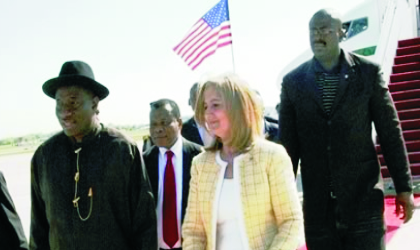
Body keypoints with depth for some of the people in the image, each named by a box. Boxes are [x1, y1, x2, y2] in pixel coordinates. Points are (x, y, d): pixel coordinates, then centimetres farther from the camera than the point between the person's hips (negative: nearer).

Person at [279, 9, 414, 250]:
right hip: (317, 202, 2)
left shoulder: (368, 72, -1)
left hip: (364, 197, -1)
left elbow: (390, 131, 2)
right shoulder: (293, 82, 2)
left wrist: (404, 186, 1)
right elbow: (288, 143, 5)